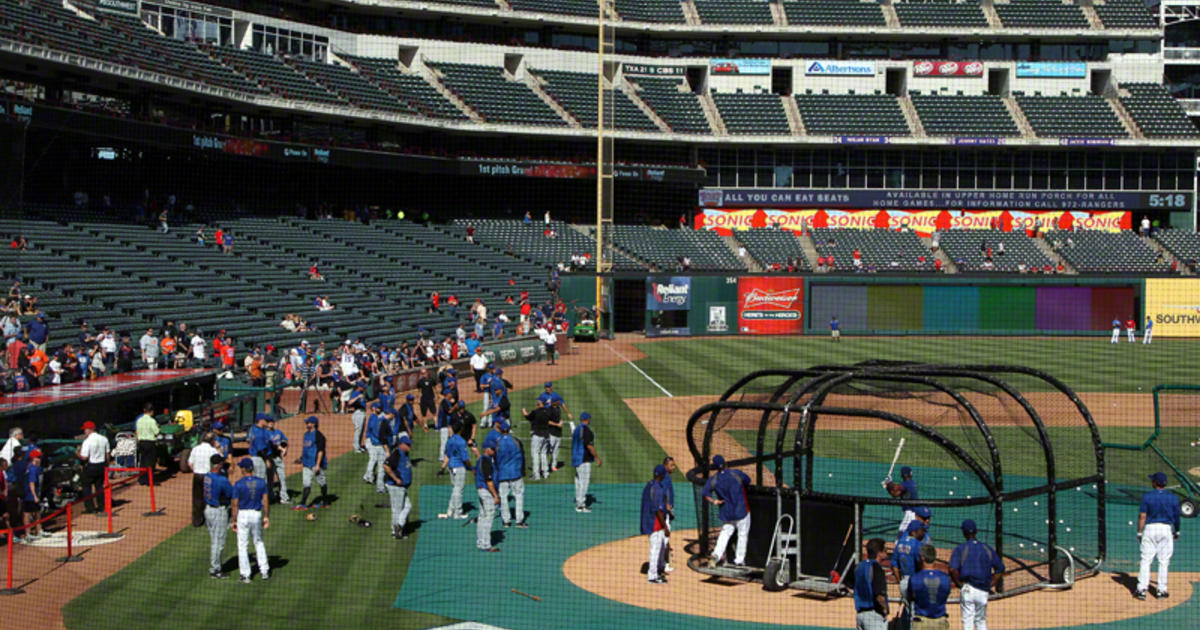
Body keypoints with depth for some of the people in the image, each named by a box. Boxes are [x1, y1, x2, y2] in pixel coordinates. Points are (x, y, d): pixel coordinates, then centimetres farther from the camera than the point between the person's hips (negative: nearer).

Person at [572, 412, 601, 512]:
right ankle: (581, 505, -10)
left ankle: (578, 504, 16)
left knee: (579, 480, 12)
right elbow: (589, 445, -21)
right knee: (584, 480, -8)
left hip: (576, 458, 10)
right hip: (584, 459, -10)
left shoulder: (576, 429, 14)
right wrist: (597, 458, -17)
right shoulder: (586, 429, -15)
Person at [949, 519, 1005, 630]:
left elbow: (952, 570, -16)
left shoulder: (960, 549, -2)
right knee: (981, 621, 19)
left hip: (967, 589, -4)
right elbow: (1000, 568, 14)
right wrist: (991, 584, 14)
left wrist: (958, 584, -2)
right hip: (984, 592, 4)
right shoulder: (987, 549, 11)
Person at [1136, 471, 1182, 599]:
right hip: (1166, 529, 1)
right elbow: (1176, 517, 7)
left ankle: (1141, 589, -1)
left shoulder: (1147, 496, -7)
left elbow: (1142, 516, -8)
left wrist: (1139, 532, -1)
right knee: (1164, 561, 8)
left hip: (1150, 528, -1)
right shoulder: (1173, 497, -1)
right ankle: (1161, 590, 10)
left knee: (1146, 560, 2)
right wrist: (1177, 531, 21)